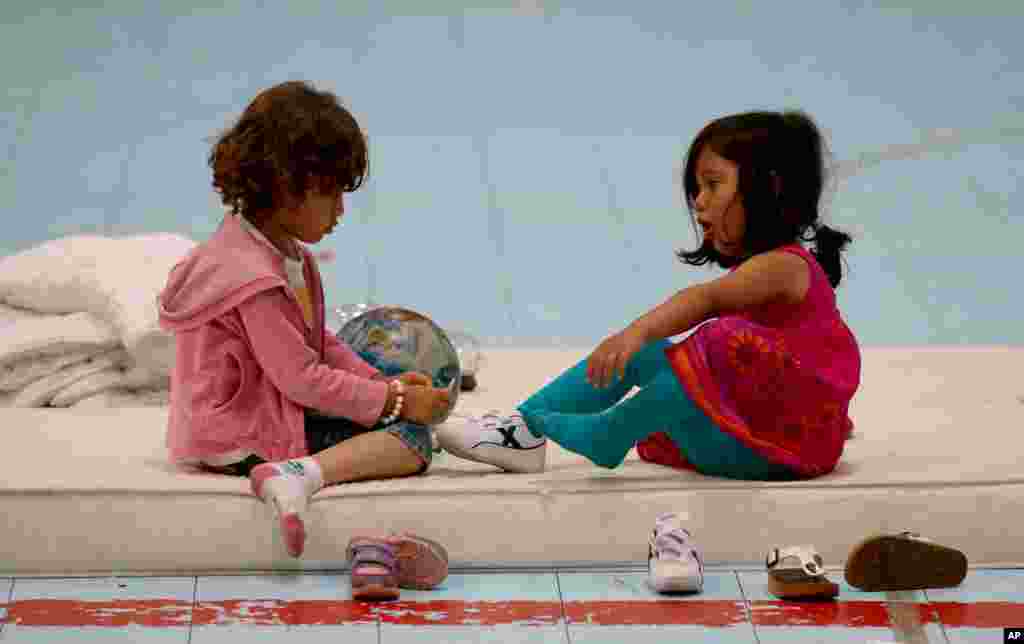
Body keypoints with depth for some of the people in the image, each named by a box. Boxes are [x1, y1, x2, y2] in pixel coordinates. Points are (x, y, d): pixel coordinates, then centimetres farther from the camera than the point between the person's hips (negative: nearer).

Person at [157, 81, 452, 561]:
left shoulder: (287, 252, 9)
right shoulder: (254, 278, -24)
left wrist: (382, 382, 1)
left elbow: (319, 343, 15)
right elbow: (301, 377, -24)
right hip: (243, 439, -11)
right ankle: (298, 475, -32)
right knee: (411, 440, -19)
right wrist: (394, 400, -17)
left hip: (273, 409, 11)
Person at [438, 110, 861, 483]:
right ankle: (524, 427, -5)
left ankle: (603, 434, -20)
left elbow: (708, 297, -34)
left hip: (773, 448, -10)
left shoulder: (783, 265, -16)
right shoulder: (756, 268, 16)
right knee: (638, 354, 2)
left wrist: (637, 331, -50)